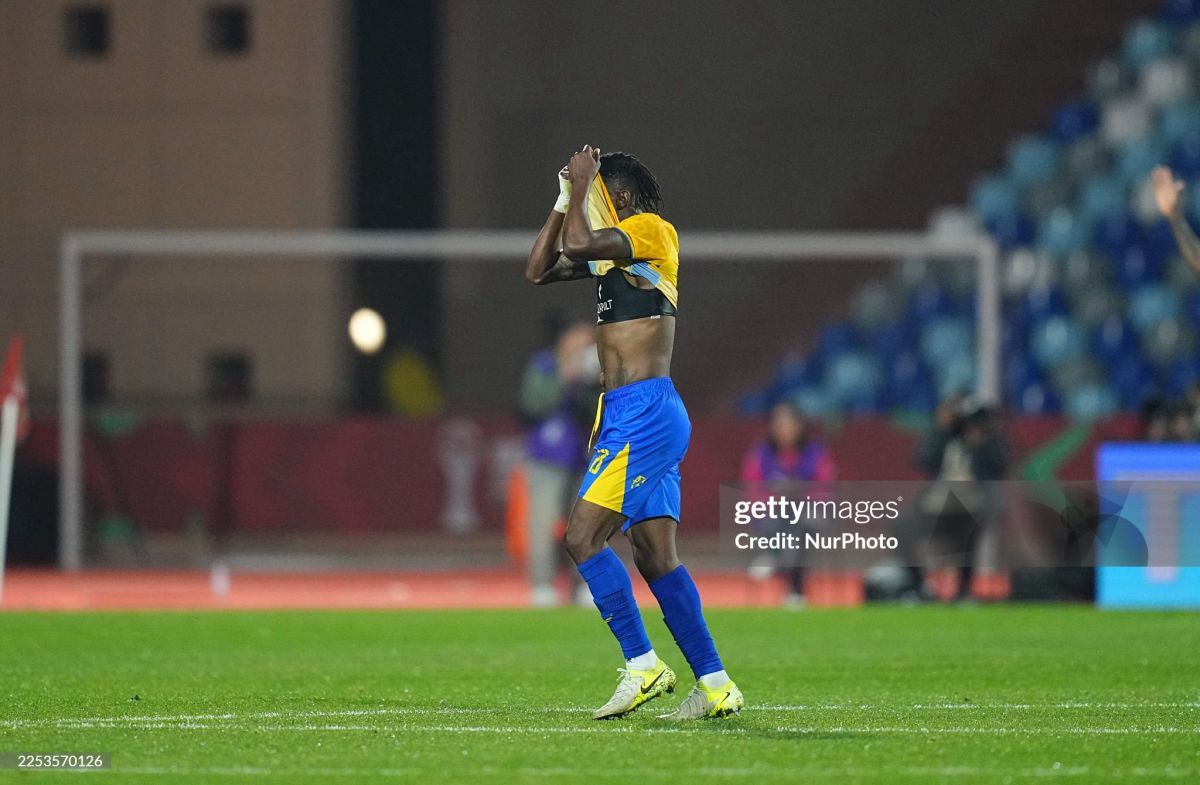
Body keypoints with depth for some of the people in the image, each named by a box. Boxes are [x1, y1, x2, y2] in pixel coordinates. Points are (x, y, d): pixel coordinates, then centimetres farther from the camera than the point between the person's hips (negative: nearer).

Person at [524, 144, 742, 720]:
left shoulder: (653, 231, -8)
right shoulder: (612, 251, 19)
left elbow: (577, 245, -22)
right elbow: (539, 271, 23)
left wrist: (581, 183, -8)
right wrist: (564, 200, 16)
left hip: (646, 413, -10)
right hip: (623, 415, 10)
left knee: (583, 536, -14)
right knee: (655, 558, 7)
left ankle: (643, 667, -12)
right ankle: (715, 686, 8)